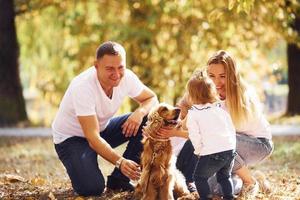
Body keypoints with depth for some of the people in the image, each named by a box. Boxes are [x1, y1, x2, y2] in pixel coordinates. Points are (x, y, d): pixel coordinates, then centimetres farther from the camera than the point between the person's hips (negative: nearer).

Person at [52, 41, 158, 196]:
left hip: (103, 128, 6)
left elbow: (151, 98, 0)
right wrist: (120, 161, -48)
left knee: (146, 121, -16)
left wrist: (140, 112, -24)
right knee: (91, 188, -28)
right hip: (71, 137, -6)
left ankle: (119, 179, -6)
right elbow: (92, 138, -36)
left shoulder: (127, 77, -17)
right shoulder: (82, 87, -33)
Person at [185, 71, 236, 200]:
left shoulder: (193, 113, 0)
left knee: (200, 177, 11)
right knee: (224, 176, 25)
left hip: (211, 153, -6)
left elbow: (195, 136, -6)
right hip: (230, 149, 6)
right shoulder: (220, 109, 17)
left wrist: (199, 151, 8)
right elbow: (232, 129, 17)